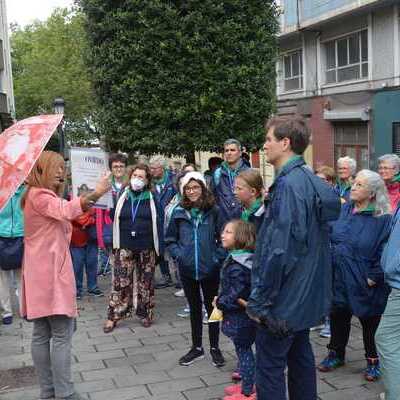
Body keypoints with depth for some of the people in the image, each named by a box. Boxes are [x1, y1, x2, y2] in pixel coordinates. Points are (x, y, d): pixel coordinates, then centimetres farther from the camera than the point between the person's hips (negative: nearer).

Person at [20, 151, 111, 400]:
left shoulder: (46, 196, 20)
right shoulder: (39, 195, -11)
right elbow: (66, 210, -31)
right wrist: (96, 193, -42)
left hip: (42, 273, 10)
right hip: (51, 271, -10)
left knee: (42, 333, 10)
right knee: (62, 334, -9)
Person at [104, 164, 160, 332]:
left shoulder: (152, 198, 0)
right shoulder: (122, 197, 4)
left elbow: (158, 222, 1)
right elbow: (114, 220, 7)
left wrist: (158, 247, -3)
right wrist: (113, 245, 2)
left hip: (146, 248, 0)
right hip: (125, 247, 0)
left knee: (146, 282, 9)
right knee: (120, 282, -2)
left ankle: (146, 313, 21)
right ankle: (113, 316, 5)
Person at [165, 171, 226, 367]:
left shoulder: (213, 211, -7)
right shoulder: (179, 213, -1)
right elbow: (170, 240, 7)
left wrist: (218, 257, -12)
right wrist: (178, 254, -7)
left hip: (210, 269, -2)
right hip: (187, 270, 2)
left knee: (211, 307, 10)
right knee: (194, 308, 15)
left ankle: (214, 347, 25)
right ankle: (197, 347, 29)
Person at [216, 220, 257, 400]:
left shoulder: (236, 265, -24)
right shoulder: (238, 258, 7)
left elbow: (237, 293, -25)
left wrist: (220, 302, -11)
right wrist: (221, 299, 9)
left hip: (239, 316, -10)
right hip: (245, 315, 10)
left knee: (243, 351, 1)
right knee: (245, 350, 19)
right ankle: (247, 384, 32)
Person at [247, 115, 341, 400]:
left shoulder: (288, 185, -22)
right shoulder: (312, 181, 8)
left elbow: (278, 251, -25)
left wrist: (259, 300, -18)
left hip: (284, 299, -10)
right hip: (307, 295, 10)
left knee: (269, 365, 0)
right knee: (300, 356, 20)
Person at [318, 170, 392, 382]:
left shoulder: (383, 219, -12)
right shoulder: (342, 210, 4)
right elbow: (328, 235, 11)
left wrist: (374, 277, -15)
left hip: (365, 283, -4)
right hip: (339, 278, 5)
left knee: (370, 323, 11)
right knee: (338, 317, 17)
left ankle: (373, 361, 28)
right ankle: (336, 354, 35)